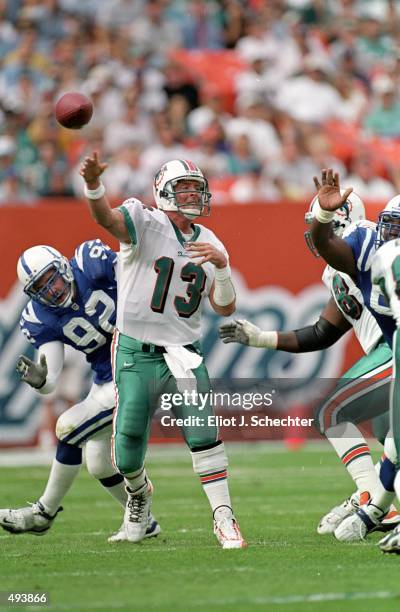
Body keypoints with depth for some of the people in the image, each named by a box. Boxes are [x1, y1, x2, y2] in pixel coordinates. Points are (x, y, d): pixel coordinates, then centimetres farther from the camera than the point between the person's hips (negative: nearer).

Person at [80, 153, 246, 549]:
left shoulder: (210, 244, 9)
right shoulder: (146, 223, -6)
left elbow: (225, 309, 6)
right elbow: (106, 218, -29)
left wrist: (221, 265, -13)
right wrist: (93, 183, -51)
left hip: (183, 354, 3)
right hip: (136, 353, -3)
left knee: (204, 435, -14)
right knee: (127, 457, 3)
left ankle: (224, 519, -5)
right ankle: (138, 492, 37)